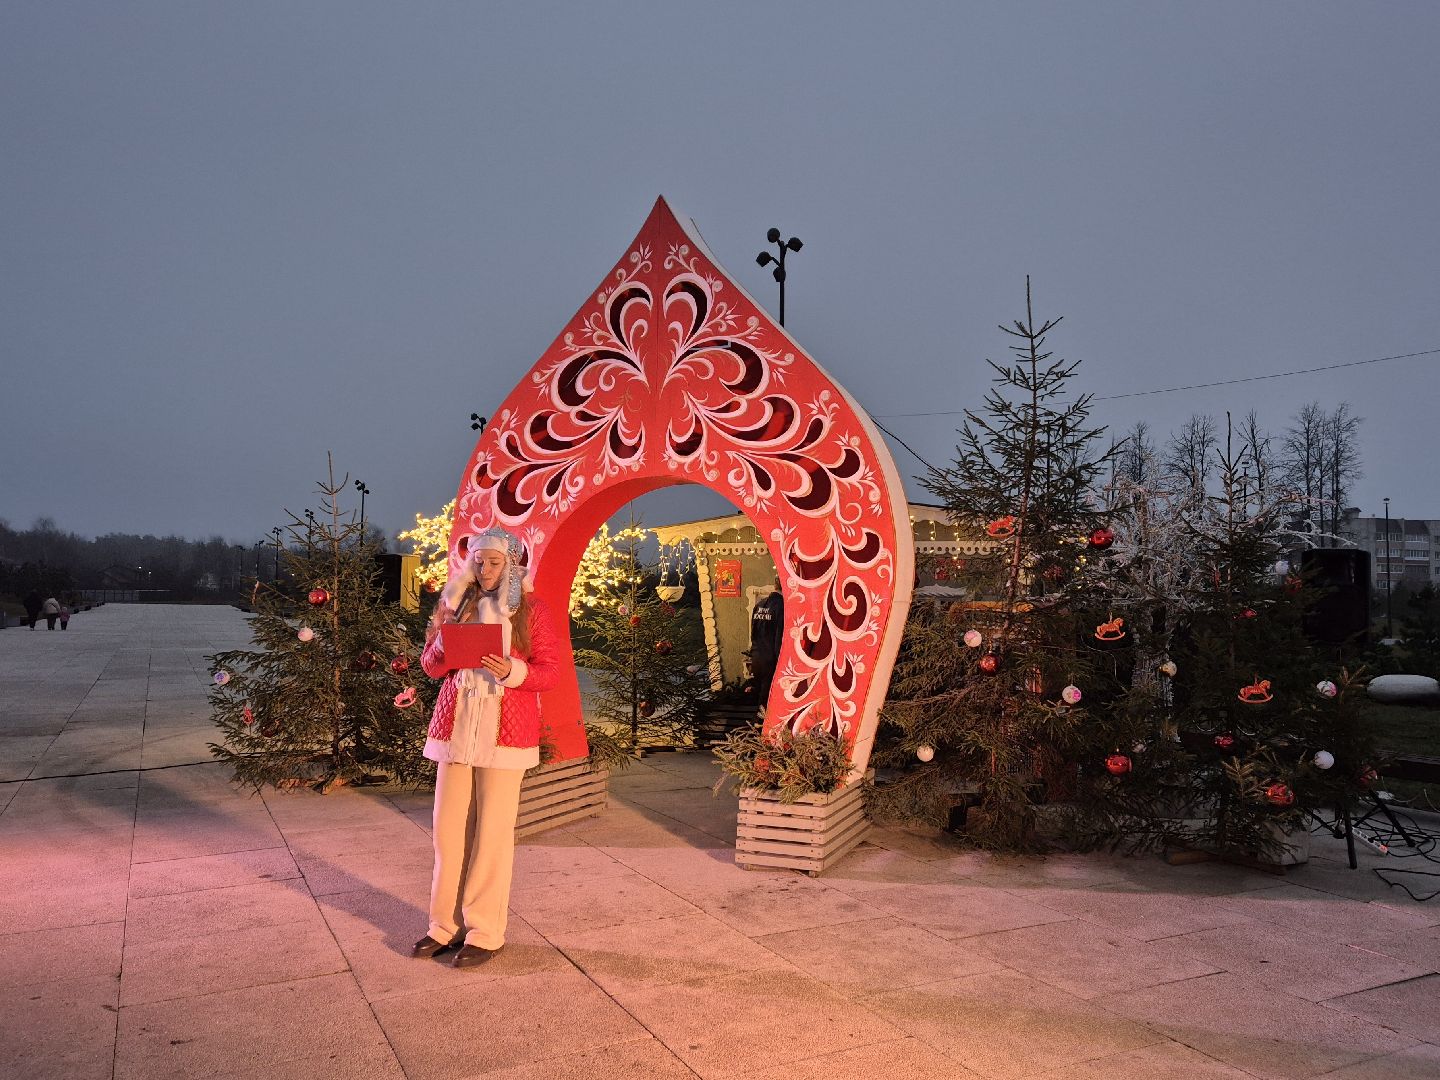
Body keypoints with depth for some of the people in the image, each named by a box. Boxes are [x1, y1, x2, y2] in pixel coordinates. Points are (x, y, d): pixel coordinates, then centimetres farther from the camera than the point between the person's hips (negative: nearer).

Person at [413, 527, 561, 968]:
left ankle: (485, 931, 10)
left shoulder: (531, 609, 1)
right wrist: (440, 637, -9)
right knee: (448, 826, 4)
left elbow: (550, 671, -2)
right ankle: (447, 923, 19)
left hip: (504, 730, -3)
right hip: (455, 726, 4)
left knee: (493, 831, -1)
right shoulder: (457, 603, 11)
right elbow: (431, 667, 12)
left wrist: (511, 670, -20)